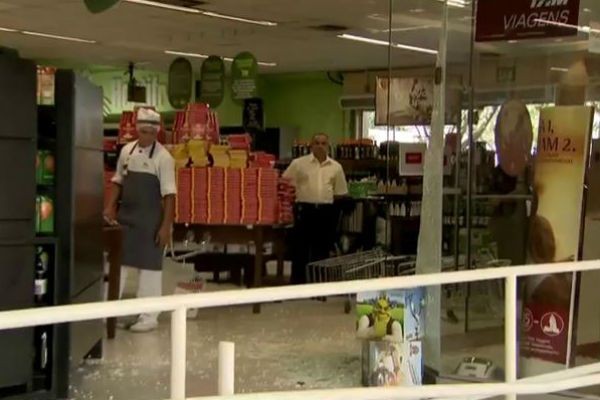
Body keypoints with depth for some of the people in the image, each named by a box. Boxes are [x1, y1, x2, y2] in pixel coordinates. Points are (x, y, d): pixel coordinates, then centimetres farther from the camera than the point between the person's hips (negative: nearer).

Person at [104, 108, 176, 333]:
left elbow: (169, 194, -12)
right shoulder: (127, 151, 5)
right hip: (125, 215, 5)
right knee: (118, 261, 11)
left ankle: (149, 317, 11)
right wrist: (111, 207, 3)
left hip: (149, 219, -5)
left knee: (149, 265, 2)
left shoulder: (163, 157, -11)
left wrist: (166, 226, -16)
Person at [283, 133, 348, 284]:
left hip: (326, 211, 2)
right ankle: (297, 282, 7)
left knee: (321, 249, 8)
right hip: (305, 210, -2)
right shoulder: (299, 163, 1)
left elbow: (340, 192, 13)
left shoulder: (336, 167, 8)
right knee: (300, 249, 0)